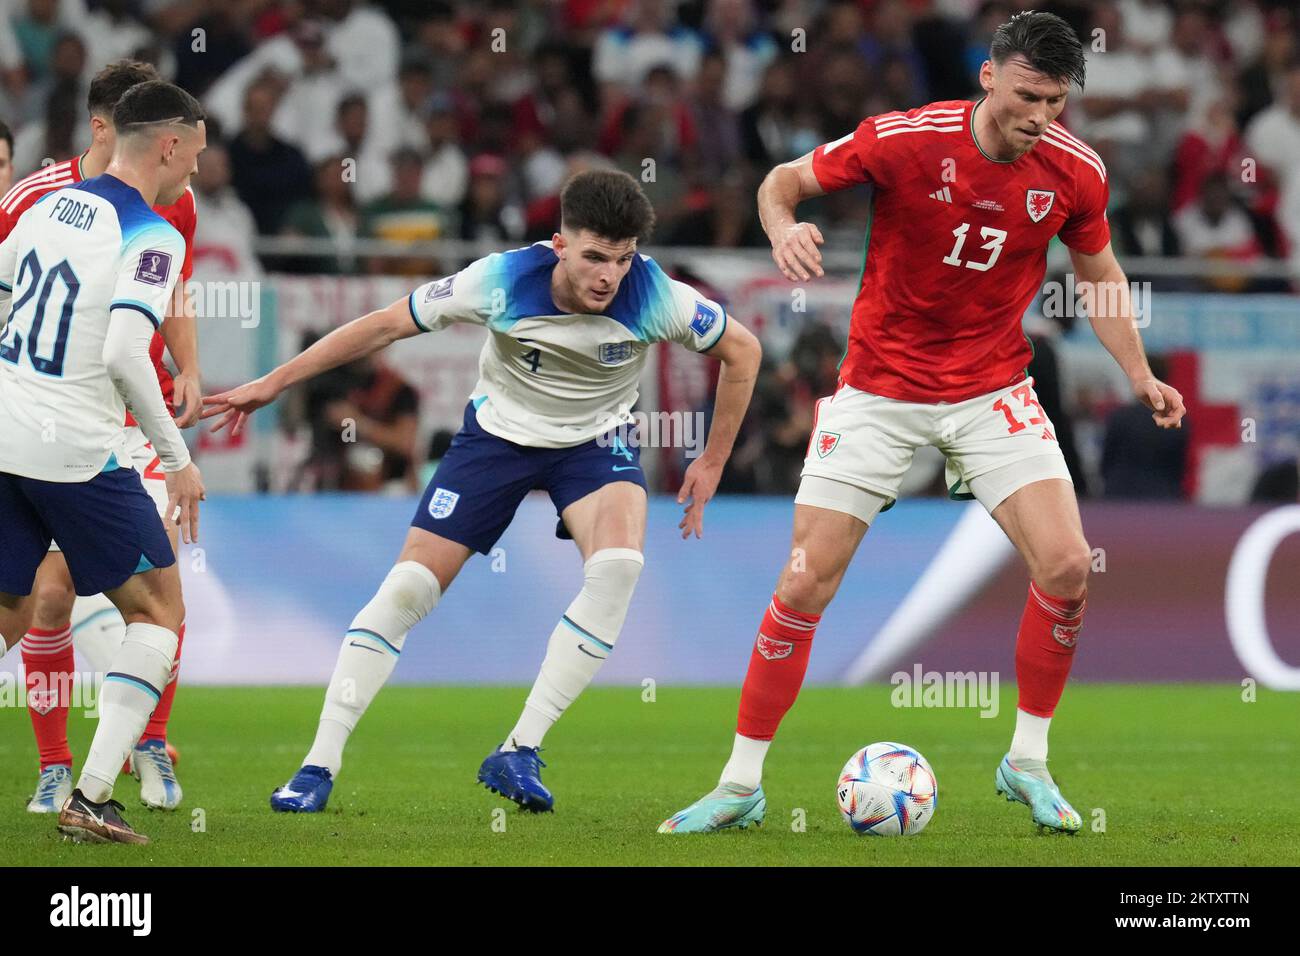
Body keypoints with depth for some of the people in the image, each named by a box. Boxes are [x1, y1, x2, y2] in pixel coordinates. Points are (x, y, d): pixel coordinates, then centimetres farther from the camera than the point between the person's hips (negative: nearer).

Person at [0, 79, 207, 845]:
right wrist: (179, 462, -14)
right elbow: (125, 355, -22)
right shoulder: (151, 236, -11)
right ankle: (93, 799, -1)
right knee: (159, 613, 9)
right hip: (75, 453, -6)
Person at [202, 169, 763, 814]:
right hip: (498, 433, 0)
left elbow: (742, 350, -6)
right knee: (407, 588, -9)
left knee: (617, 566, -29)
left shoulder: (655, 297, -25)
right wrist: (273, 383, -13)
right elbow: (383, 326, -16)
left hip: (595, 442, 0)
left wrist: (712, 462, -2)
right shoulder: (504, 280, -27)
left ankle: (518, 754, -23)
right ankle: (319, 766, 0)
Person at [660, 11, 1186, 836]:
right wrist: (784, 230, -27)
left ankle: (1028, 763, 4)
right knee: (806, 583, -5)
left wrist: (1139, 374, 2)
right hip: (880, 390, -2)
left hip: (992, 390, 2)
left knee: (1066, 564, -16)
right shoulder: (904, 141, -18)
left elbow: (1099, 272, 11)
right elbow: (783, 181, -5)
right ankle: (741, 784, 9)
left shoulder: (1074, 171, -9)